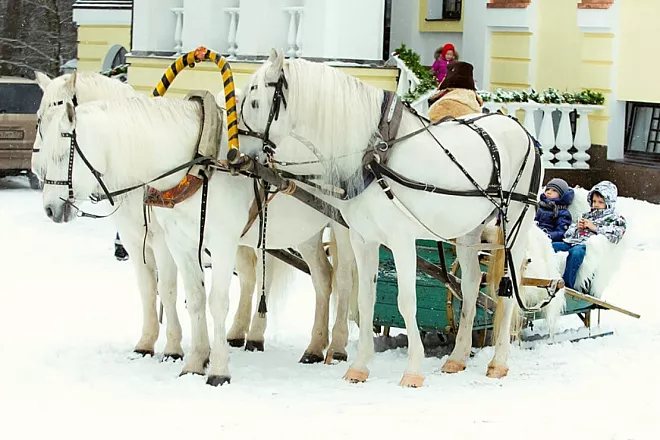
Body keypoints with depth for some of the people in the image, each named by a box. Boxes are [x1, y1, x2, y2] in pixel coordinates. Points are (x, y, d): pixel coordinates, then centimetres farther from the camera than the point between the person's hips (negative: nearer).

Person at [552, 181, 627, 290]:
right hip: (572, 242, 6)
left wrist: (595, 228, -3)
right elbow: (568, 234, 30)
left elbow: (615, 236, -5)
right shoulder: (587, 215, 34)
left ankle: (567, 286, -47)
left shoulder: (616, 219, 18)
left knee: (576, 251, -41)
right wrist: (577, 228, 9)